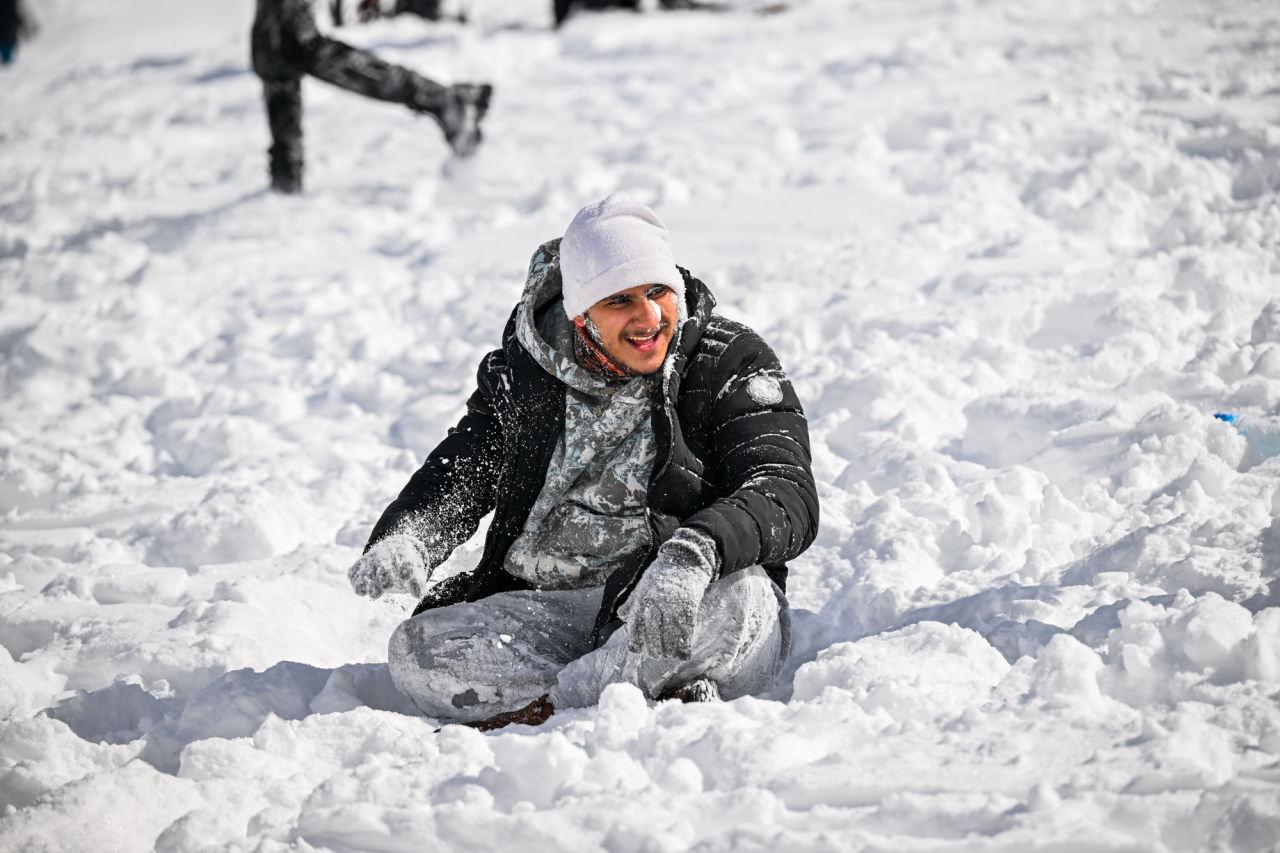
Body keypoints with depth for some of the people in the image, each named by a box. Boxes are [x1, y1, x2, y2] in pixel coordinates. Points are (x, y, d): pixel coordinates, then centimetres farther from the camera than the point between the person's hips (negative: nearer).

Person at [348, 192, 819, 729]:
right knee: (415, 651, -23)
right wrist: (401, 543, -16)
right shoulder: (526, 375, 9)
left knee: (738, 597, -37)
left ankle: (544, 710, -26)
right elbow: (456, 474, 9)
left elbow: (788, 497, -16)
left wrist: (694, 553, -38)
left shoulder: (731, 366, -3)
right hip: (544, 617, 4)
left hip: (681, 618, -3)